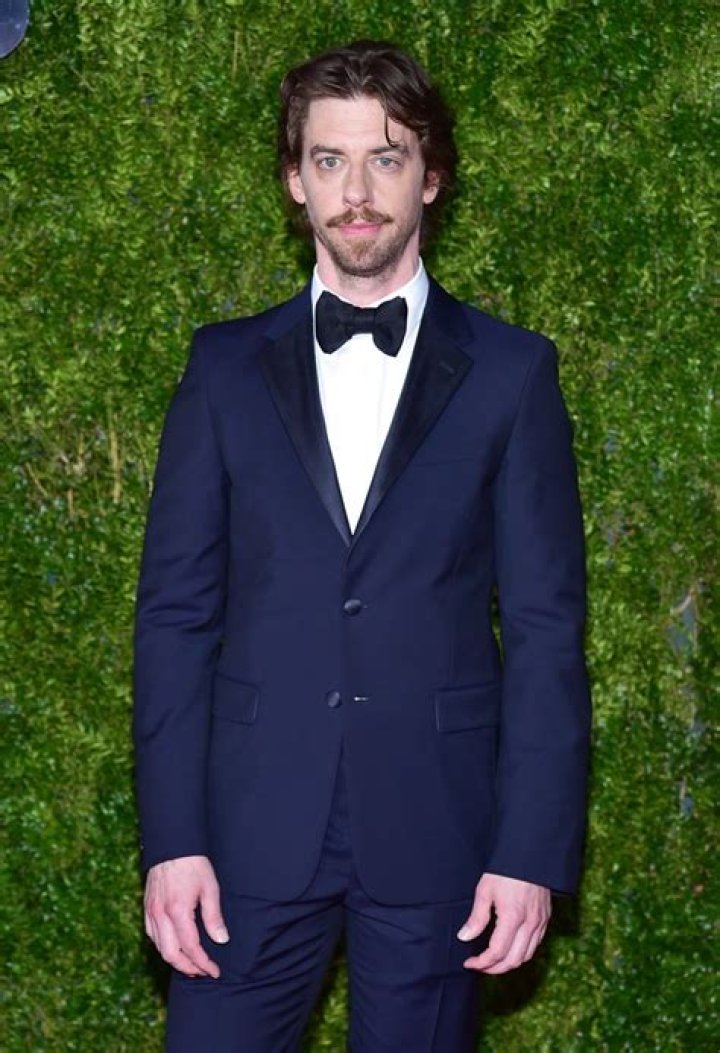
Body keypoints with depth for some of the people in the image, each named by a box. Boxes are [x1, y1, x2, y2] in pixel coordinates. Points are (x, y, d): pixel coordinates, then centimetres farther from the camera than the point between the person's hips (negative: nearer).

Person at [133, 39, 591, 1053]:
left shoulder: (510, 372, 3)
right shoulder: (227, 365, 7)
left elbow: (545, 624, 1)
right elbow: (176, 609, 5)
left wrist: (534, 850, -6)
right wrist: (171, 839, -3)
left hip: (436, 830, -1)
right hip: (253, 826, 1)